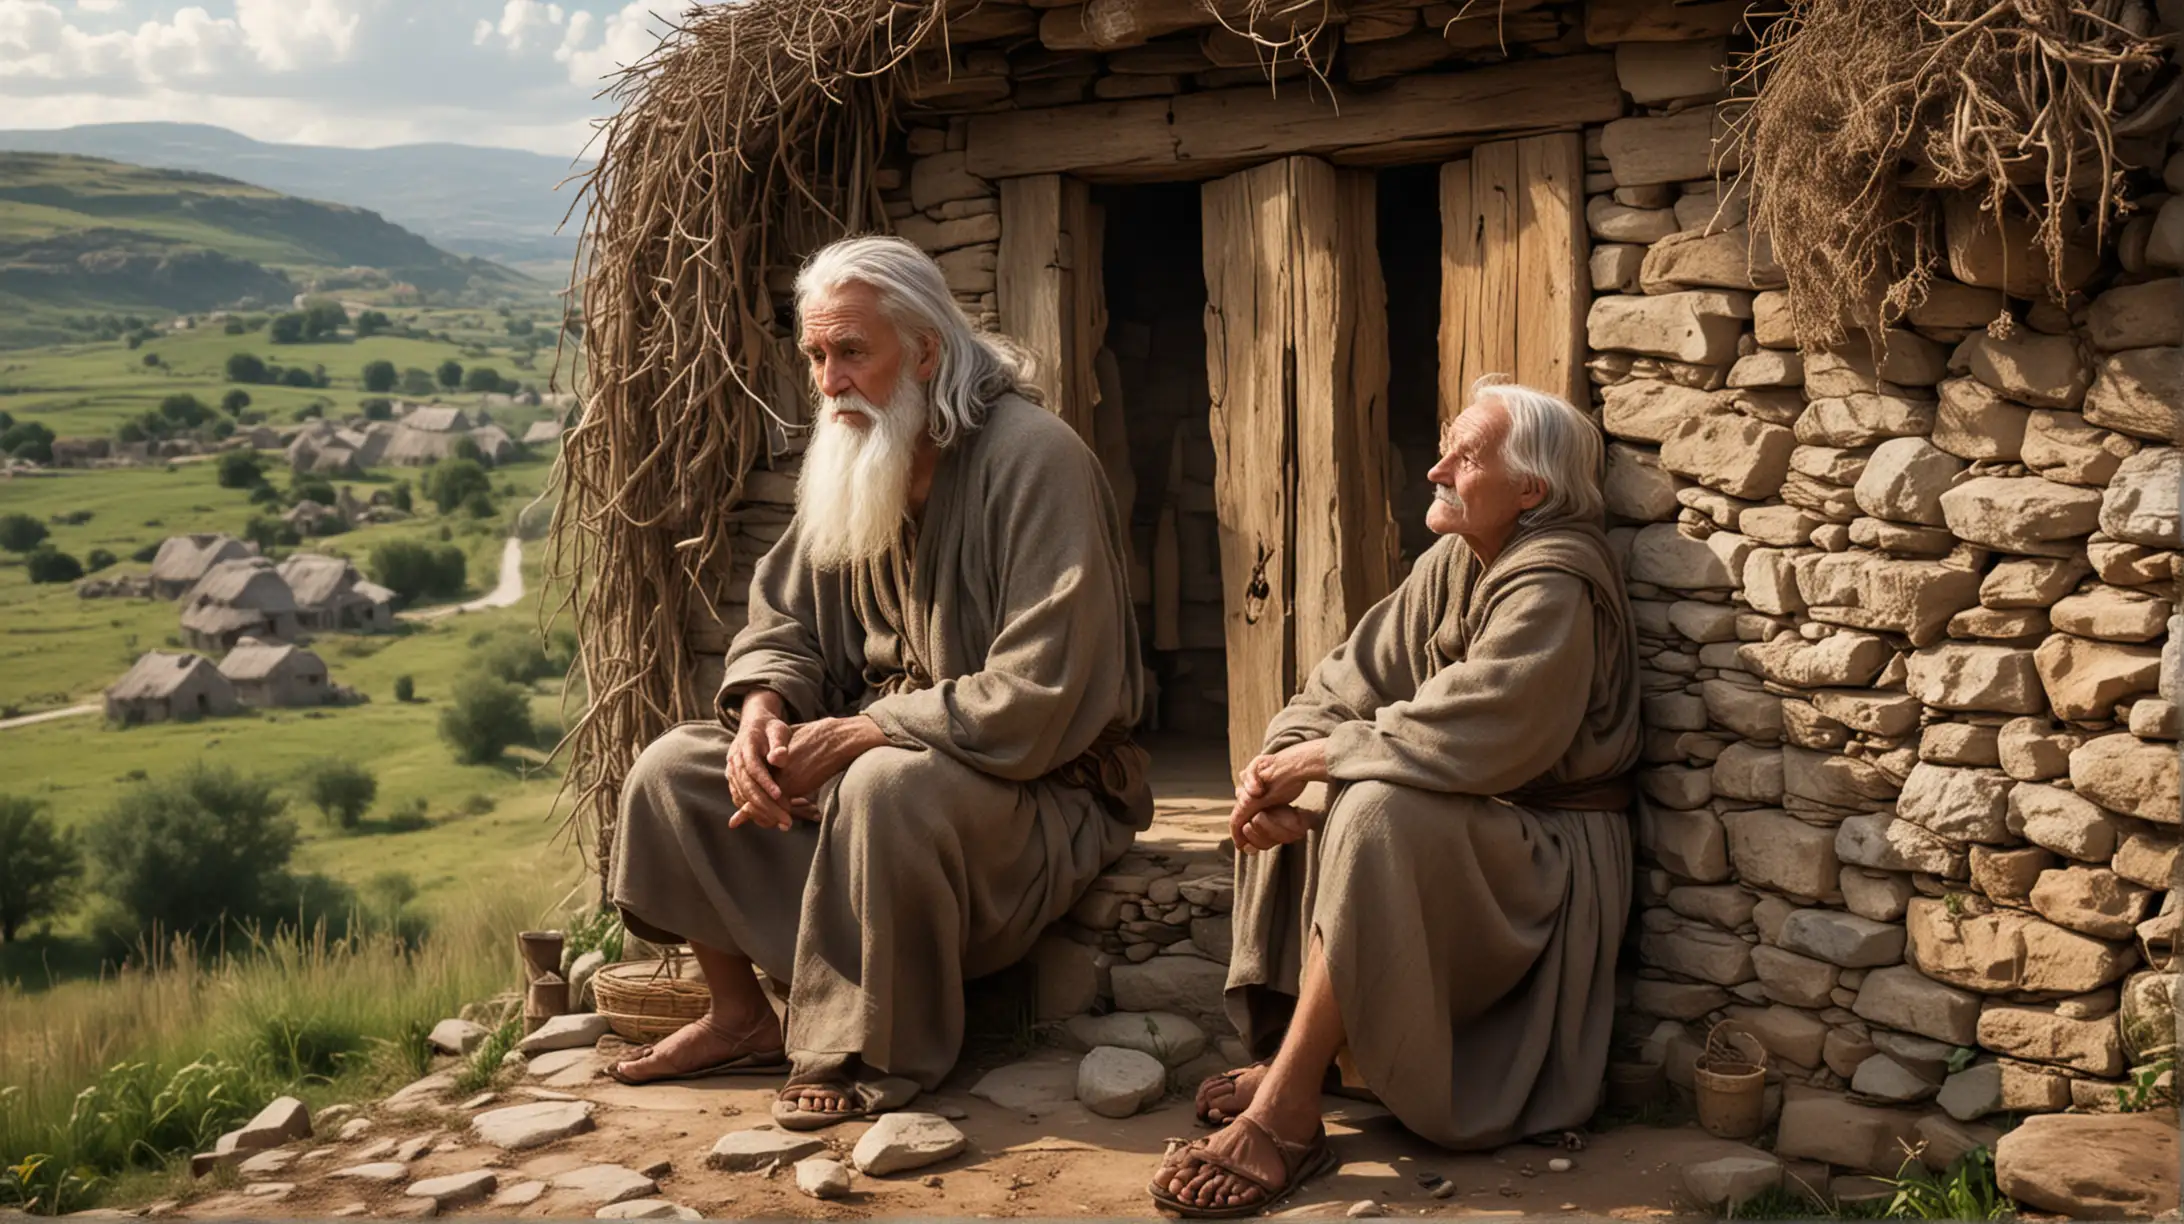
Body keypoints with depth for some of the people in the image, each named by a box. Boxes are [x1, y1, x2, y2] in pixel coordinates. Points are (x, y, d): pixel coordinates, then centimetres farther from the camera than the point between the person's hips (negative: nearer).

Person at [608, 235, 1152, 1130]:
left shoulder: (1033, 458, -20)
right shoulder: (850, 459, 5)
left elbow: (1037, 700, -27)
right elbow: (782, 621, 13)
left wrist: (858, 734, -25)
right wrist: (763, 707, -11)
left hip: (1036, 783, -8)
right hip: (874, 740, 8)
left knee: (889, 786, -39)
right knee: (670, 771, -1)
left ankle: (879, 1059, -18)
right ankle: (742, 1018, 10)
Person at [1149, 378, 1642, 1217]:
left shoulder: (1554, 586, -21)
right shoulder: (1450, 565, 6)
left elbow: (1471, 739, -33)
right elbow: (1351, 681, 1)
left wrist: (1318, 756, -23)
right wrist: (1280, 762, -18)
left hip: (1546, 854, -10)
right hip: (1462, 829, 10)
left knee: (1377, 812, -35)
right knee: (1285, 806, 2)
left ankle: (1287, 1111, -33)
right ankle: (1290, 1050, -5)